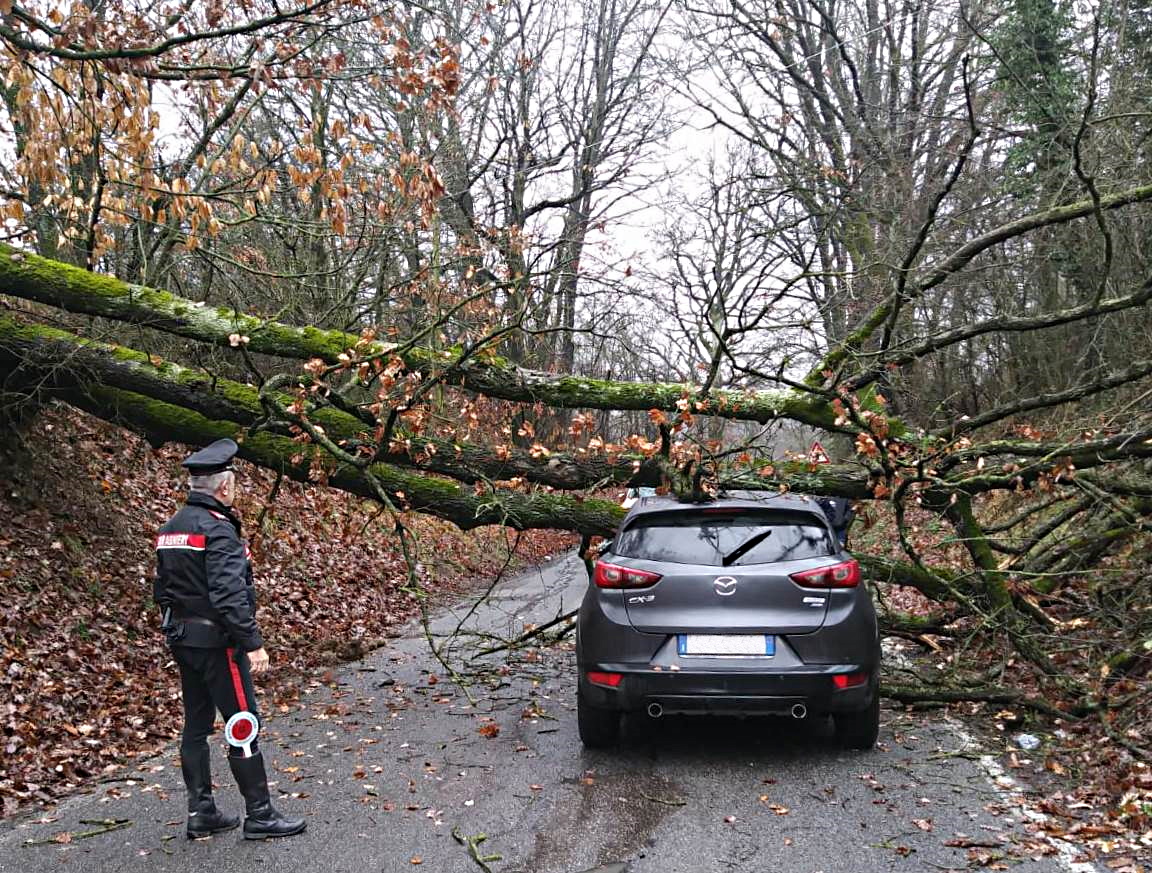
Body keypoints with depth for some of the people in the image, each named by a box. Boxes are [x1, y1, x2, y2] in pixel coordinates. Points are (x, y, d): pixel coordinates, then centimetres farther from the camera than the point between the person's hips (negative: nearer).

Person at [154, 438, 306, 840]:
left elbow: (163, 590, 16)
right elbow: (229, 595, -25)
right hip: (216, 642, -9)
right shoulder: (217, 529, -19)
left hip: (182, 639, 9)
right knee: (243, 725, -1)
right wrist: (253, 643, -22)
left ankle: (201, 813, 22)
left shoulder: (169, 529, 10)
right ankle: (259, 815, 7)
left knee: (196, 725, 14)